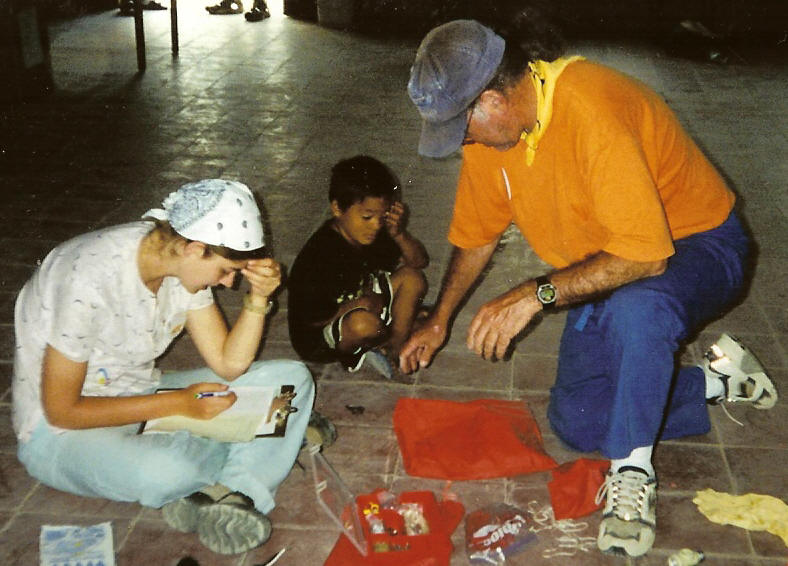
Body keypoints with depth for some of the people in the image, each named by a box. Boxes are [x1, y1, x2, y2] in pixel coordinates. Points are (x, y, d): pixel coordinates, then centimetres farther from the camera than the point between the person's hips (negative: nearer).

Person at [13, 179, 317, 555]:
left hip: (142, 399, 8)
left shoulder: (185, 264, -7)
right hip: (61, 431, -7)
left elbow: (229, 365, -3)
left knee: (292, 379, -7)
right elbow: (62, 410, -22)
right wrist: (177, 404, -22)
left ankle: (227, 494, -26)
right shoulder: (91, 278, -29)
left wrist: (257, 299, -18)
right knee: (167, 472, -42)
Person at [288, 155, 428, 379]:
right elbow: (311, 317, -26)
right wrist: (355, 306, -21)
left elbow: (419, 262, 2)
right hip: (316, 339, -8)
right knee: (363, 323, -39)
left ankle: (395, 344, -8)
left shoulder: (373, 235, -5)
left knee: (412, 278, -2)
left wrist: (399, 234, -16)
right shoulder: (320, 255, -29)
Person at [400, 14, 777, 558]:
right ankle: (718, 379, 14)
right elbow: (477, 233, 9)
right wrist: (439, 320, 11)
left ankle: (633, 472, -20)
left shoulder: (590, 109, -34)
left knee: (635, 308, -43)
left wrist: (536, 295, -35)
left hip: (695, 246, -8)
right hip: (605, 266, 8)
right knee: (575, 422, 0)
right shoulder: (486, 126, -8)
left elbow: (645, 255, -37)